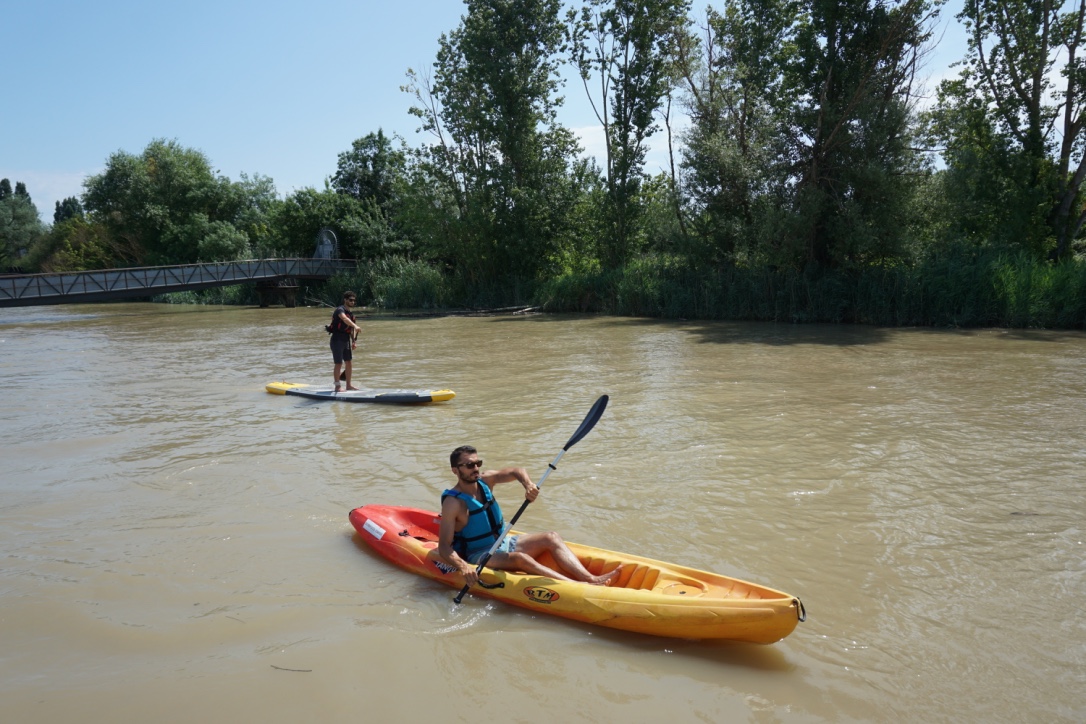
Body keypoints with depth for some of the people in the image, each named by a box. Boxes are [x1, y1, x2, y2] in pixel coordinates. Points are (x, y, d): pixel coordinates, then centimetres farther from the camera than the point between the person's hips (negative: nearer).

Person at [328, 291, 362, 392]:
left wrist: (354, 341, 5)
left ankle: (348, 385, 21)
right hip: (337, 340, -8)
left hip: (346, 340, 8)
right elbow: (345, 319, -37)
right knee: (339, 364, -5)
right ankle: (337, 387, 4)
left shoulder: (350, 313, 13)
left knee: (348, 363, 11)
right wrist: (355, 326, -52)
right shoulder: (340, 310, -14)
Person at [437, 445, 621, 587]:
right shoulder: (453, 503, -18)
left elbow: (516, 471, 1)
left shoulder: (485, 480, 0)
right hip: (478, 555, -8)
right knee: (519, 558, -34)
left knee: (551, 538, -9)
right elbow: (444, 547, -22)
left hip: (501, 542, 8)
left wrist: (528, 484, -21)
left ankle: (589, 578, -27)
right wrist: (463, 567, -40)